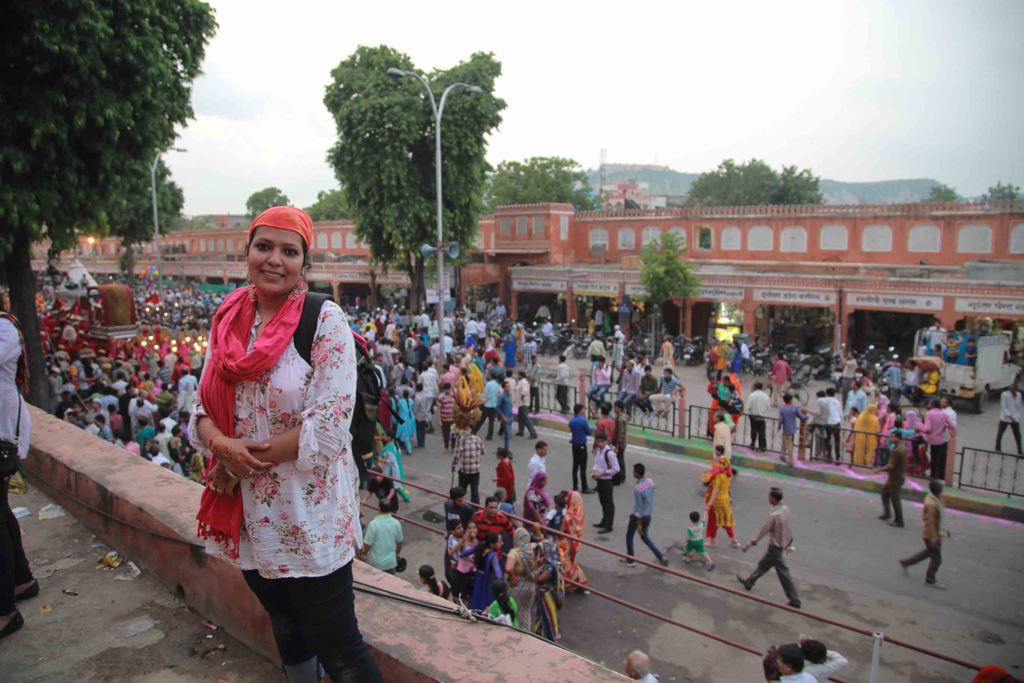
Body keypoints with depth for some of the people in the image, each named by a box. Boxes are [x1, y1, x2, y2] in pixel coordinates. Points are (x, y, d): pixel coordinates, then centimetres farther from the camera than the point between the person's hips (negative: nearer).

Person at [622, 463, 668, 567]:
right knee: (645, 537, 22)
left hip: (639, 516, -7)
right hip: (649, 515, 7)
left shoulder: (638, 489, -28)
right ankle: (661, 558, 14)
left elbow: (638, 508, -23)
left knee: (629, 536, 16)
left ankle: (630, 560, 27)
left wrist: (639, 525, -16)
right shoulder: (650, 482, -5)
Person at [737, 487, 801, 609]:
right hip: (783, 543, 9)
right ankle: (748, 582, 41)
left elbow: (763, 531, -21)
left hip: (775, 547, -9)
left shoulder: (774, 515, -29)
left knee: (783, 573, 4)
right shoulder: (785, 509, -5)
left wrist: (749, 544, -10)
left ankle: (794, 601, 13)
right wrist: (789, 543, 21)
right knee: (763, 565, 23)